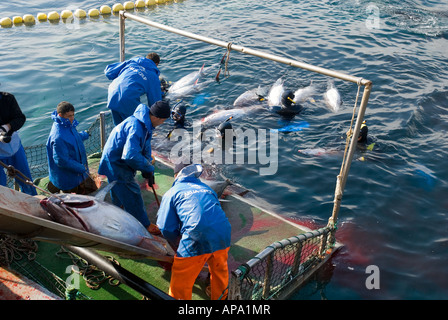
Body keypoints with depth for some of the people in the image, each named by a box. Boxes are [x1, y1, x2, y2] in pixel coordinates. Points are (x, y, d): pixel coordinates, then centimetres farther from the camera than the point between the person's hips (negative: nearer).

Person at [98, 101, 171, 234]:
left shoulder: (146, 124, 0)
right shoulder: (136, 127, -33)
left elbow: (145, 148, 10)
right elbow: (131, 155, -39)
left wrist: (148, 170, 3)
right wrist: (148, 169, -25)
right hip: (116, 163, -10)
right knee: (132, 195, 1)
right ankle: (145, 225, 15)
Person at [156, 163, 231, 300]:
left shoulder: (171, 193, 13)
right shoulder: (206, 188, 26)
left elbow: (166, 229, 7)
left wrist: (179, 246, 25)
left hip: (197, 239, -5)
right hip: (223, 235, 6)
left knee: (180, 284, 11)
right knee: (220, 270, 31)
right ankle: (220, 296, 51)